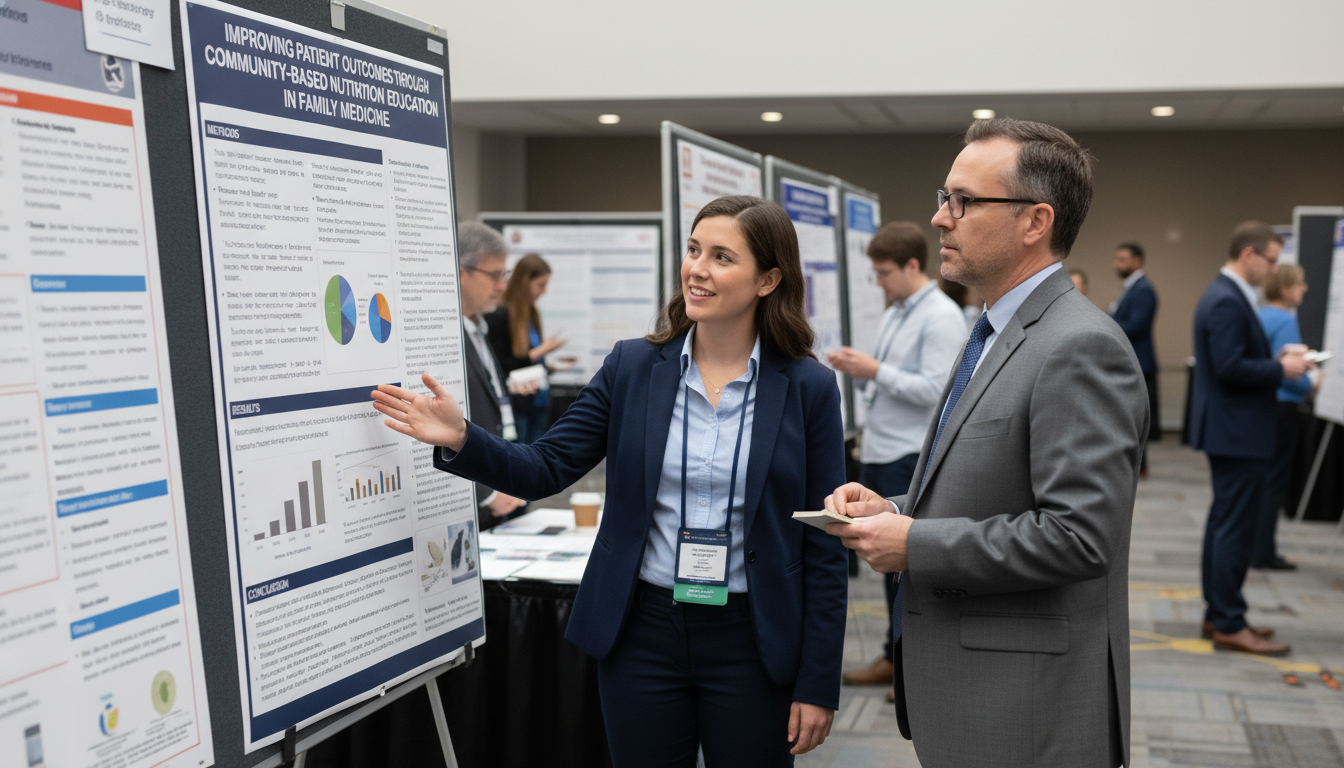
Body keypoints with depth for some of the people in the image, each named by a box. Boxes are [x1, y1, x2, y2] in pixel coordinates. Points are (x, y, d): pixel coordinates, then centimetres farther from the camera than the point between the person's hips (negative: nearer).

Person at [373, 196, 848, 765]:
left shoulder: (809, 387, -5)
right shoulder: (632, 367, 0)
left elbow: (824, 547, -4)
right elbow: (543, 469, 0)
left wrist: (817, 684, -5)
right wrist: (460, 440, -19)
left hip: (752, 642, -1)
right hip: (643, 632, 2)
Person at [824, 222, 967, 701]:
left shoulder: (942, 317, -13)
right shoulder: (895, 313, 15)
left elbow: (935, 391, -21)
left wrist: (875, 370, -18)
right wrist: (857, 370, 3)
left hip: (913, 460, -9)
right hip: (879, 455, 9)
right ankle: (897, 657, 27)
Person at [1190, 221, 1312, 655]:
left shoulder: (1225, 296, 14)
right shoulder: (1228, 302, -19)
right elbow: (1229, 367, -25)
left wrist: (1274, 360, 7)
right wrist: (1281, 369, -14)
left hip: (1229, 431, 11)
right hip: (1238, 433, -11)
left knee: (1225, 524, 15)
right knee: (1236, 527, -5)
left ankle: (1219, 615, 24)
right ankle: (1229, 625, 1)